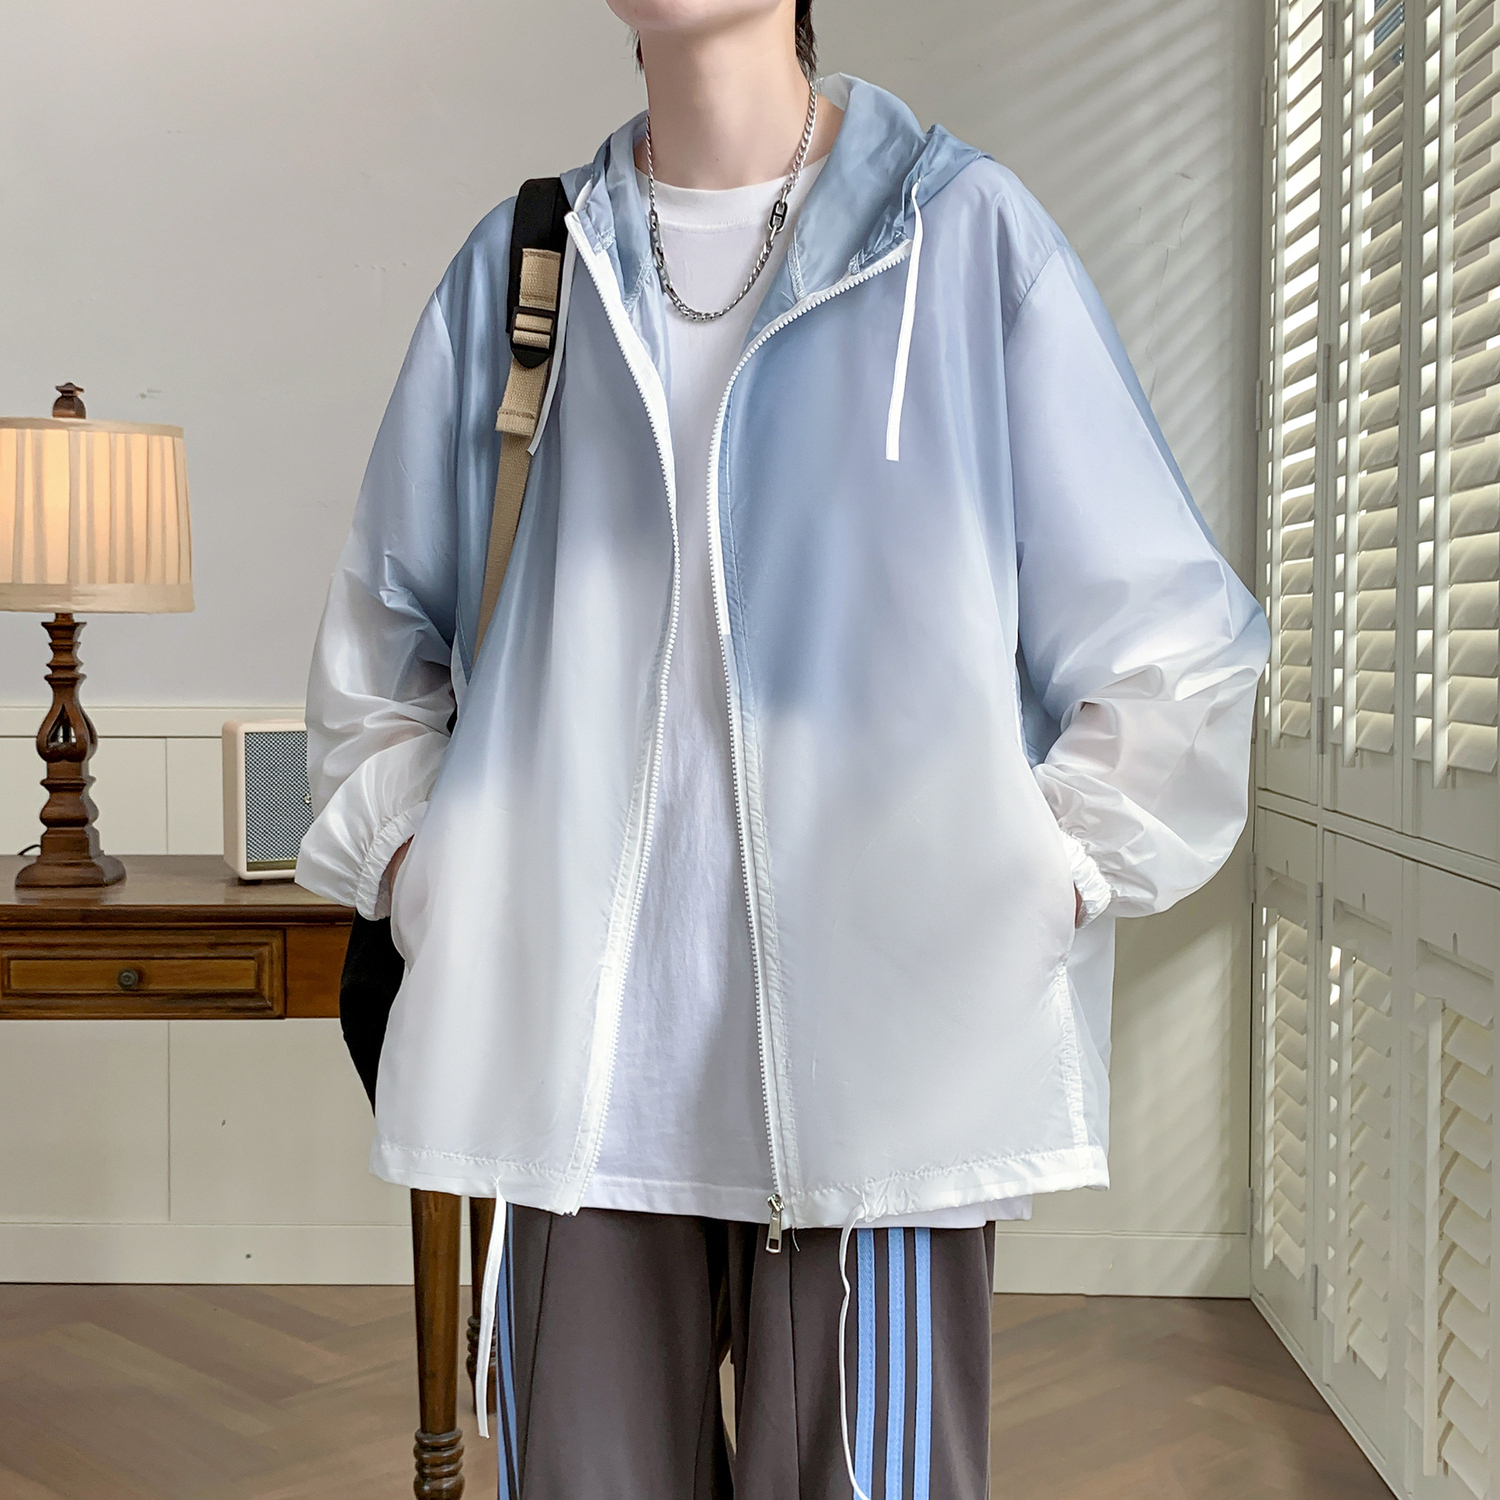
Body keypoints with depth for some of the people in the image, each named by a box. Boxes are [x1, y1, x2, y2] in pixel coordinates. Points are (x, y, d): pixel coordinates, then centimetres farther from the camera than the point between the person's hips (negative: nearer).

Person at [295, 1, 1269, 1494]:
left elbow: (1167, 647, 4)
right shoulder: (517, 265, 12)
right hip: (582, 1064, 3)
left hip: (880, 1054, -2)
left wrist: (1039, 892, -4)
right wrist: (403, 855, 10)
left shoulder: (968, 235, 3)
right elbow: (381, 631, 22)